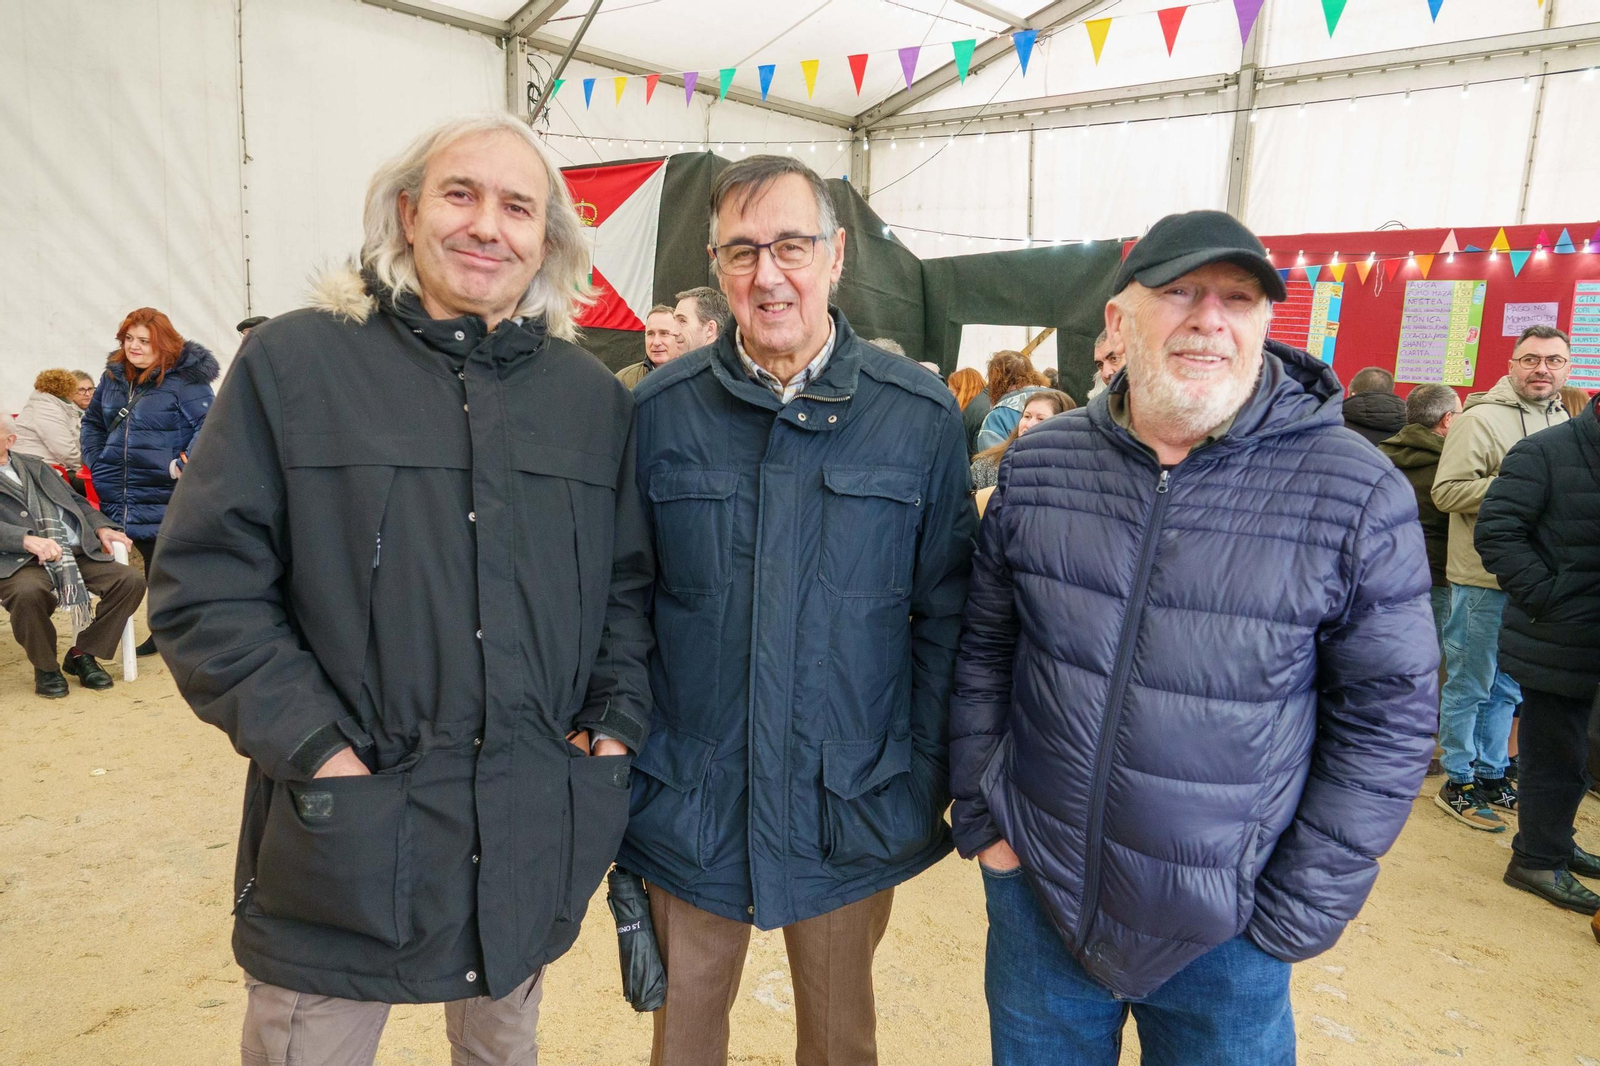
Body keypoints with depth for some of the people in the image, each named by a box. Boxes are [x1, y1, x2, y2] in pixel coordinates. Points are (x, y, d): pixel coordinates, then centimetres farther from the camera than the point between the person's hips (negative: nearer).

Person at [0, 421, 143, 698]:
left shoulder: (33, 465, 26)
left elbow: (75, 500, 27)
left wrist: (101, 527, 7)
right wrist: (27, 539, -26)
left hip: (77, 555, 5)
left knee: (130, 580, -17)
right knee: (27, 592, -38)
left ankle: (82, 654, 2)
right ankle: (45, 667, -9)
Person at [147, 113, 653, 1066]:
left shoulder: (594, 397, 5)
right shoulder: (294, 362, -4)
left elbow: (631, 585, 8)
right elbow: (207, 585, -7)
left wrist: (613, 731, -2)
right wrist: (319, 752, -14)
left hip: (537, 837, 3)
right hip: (342, 842, -2)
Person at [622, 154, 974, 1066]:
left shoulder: (922, 416, -6)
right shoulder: (659, 410, -5)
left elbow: (944, 617, -2)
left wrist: (930, 782, -2)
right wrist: (621, 762, 0)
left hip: (853, 816, 0)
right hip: (686, 809, 1)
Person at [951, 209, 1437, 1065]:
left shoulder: (1358, 495, -12)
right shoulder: (1037, 464, -4)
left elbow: (1386, 716, -7)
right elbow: (984, 645, 4)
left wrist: (1296, 915, -6)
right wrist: (978, 814, 1)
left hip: (1223, 933, -2)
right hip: (1035, 895, 2)